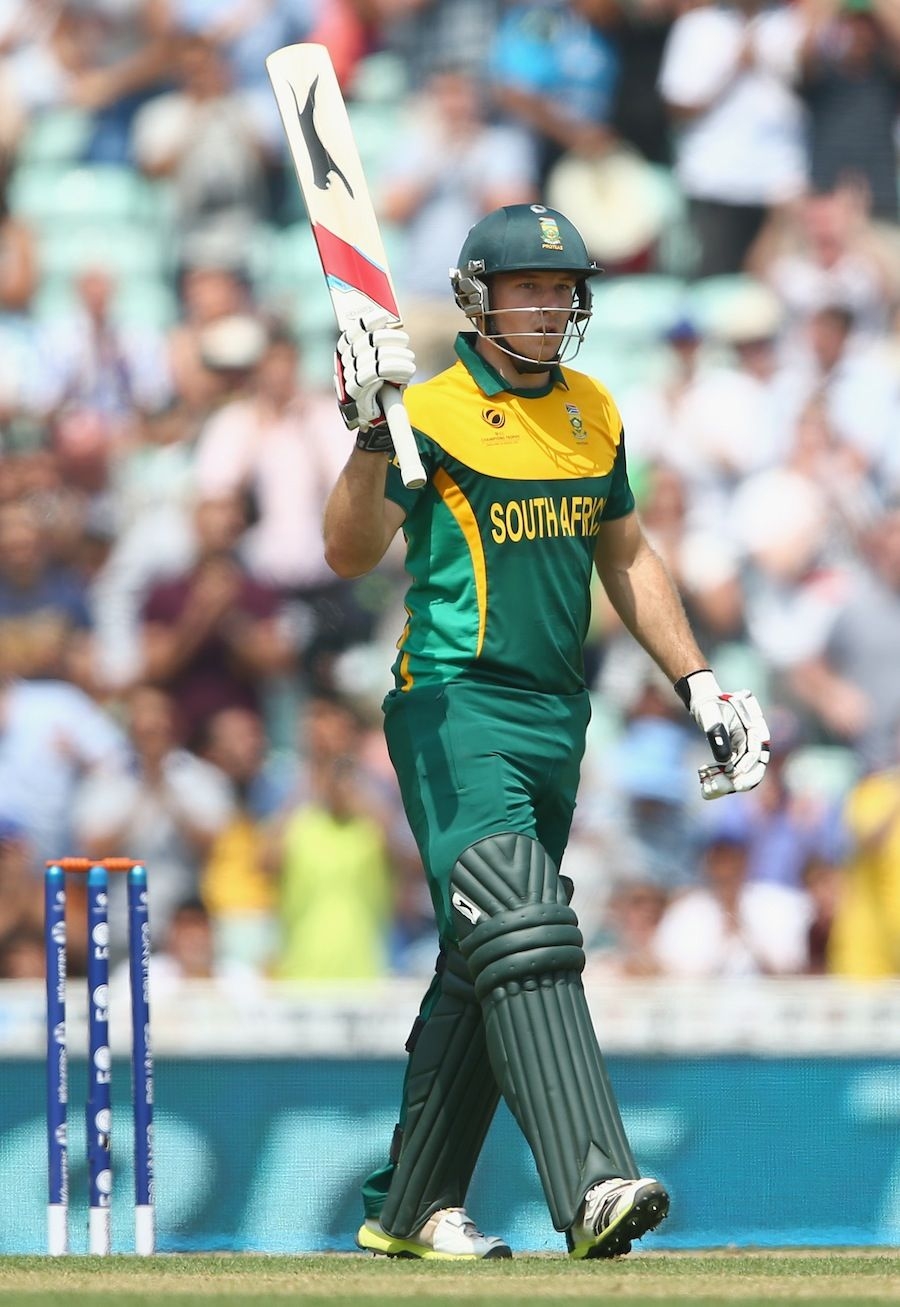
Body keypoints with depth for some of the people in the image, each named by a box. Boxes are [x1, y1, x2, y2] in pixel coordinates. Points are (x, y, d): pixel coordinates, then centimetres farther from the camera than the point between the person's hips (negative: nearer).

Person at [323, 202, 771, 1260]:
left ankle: (407, 1210, 17)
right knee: (521, 937, -21)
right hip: (455, 708, -7)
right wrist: (372, 433, -31)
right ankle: (592, 1185, -34)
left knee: (487, 965, 9)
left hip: (556, 723, 7)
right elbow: (351, 551, -17)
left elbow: (624, 557, 26)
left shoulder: (593, 412, 15)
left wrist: (697, 684, 22)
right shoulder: (433, 410, -6)